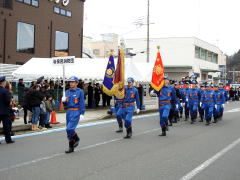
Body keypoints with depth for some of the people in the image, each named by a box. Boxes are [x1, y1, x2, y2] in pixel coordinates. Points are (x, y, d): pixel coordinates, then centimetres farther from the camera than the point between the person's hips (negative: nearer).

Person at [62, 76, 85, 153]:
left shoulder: (80, 91, -4)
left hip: (76, 112, -6)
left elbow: (82, 103, -7)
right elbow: (66, 104, 16)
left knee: (69, 129, -17)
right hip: (68, 112, 7)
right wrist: (64, 100, -6)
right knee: (70, 130, 10)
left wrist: (82, 114, -14)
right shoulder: (67, 92, 13)